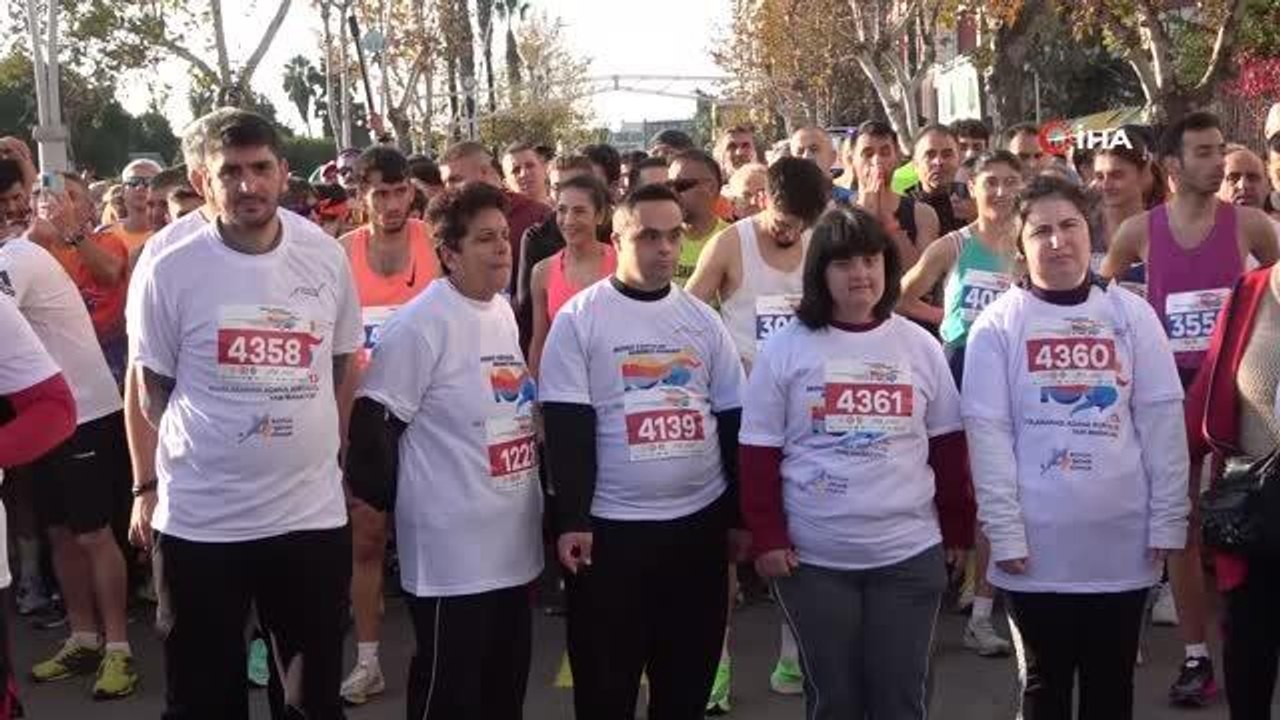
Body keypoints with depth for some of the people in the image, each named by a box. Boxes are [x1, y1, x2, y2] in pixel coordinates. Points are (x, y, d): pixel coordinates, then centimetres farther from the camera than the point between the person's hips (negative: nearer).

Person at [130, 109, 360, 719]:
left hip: (313, 510, 2)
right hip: (198, 519, -2)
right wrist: (148, 486, 5)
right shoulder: (168, 271, -7)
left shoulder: (327, 258, 0)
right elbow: (150, 391, 3)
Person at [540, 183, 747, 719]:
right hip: (611, 527, -4)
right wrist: (572, 520, -14)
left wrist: (740, 516, 10)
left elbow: (733, 422, 11)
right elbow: (566, 428, -9)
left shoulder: (702, 319, 7)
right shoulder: (579, 319, -6)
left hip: (701, 521, 4)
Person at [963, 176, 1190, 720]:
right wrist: (1005, 533, -11)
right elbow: (988, 431, -7)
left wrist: (1167, 521, -2)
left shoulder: (1131, 314, 2)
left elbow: (1162, 419, 2)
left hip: (1123, 542, 2)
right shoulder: (998, 324, -4)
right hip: (1038, 547, -1)